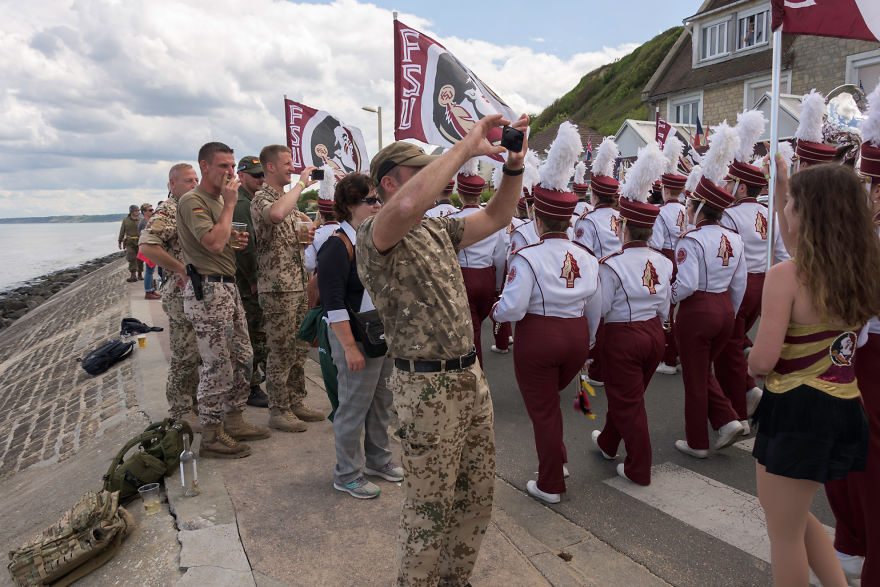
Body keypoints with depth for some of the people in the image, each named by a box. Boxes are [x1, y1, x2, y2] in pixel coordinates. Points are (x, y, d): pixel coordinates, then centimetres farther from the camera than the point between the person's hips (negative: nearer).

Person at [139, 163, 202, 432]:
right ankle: (181, 413, 11)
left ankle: (194, 403, 29)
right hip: (182, 294, -9)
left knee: (198, 354, 16)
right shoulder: (167, 212, -12)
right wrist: (182, 269, -24)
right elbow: (147, 247, -26)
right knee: (184, 356, -1)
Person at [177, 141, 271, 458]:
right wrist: (229, 204, -15)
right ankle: (211, 437, 9)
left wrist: (234, 239, 8)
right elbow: (214, 244, -24)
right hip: (208, 291, -10)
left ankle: (234, 422, 28)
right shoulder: (192, 201, -12)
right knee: (217, 366, -4)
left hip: (228, 287, 10)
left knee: (242, 357, 15)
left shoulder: (218, 199, 18)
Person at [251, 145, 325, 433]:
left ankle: (296, 402, 25)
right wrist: (301, 183, -24)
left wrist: (309, 233, 9)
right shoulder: (261, 199, -11)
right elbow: (276, 214, -36)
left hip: (299, 285, 9)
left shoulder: (288, 198, 17)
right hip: (278, 288, -9)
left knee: (299, 349, 14)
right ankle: (278, 411, 10)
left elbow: (304, 219, 33)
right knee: (281, 352, -1)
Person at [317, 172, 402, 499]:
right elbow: (333, 303, -20)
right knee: (354, 408, 4)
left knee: (382, 402, 19)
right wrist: (349, 348, -22)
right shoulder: (337, 246, -16)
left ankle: (377, 459, 38)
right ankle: (347, 475, 21)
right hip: (356, 338, -8)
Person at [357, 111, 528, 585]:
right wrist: (467, 147, -29)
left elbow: (496, 217, 16)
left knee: (478, 495, 19)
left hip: (470, 375, 8)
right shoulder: (373, 234, -13)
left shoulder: (437, 230, 14)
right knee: (430, 507, 6)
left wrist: (514, 164, -1)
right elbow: (408, 205, -36)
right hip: (427, 385, -8)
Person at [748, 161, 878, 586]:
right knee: (793, 516, 30)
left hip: (798, 410, -8)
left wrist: (752, 366, 0)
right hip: (845, 407, 8)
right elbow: (801, 250, 23)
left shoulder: (785, 276, -20)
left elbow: (762, 361, -24)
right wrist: (782, 186, 25)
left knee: (784, 532, 13)